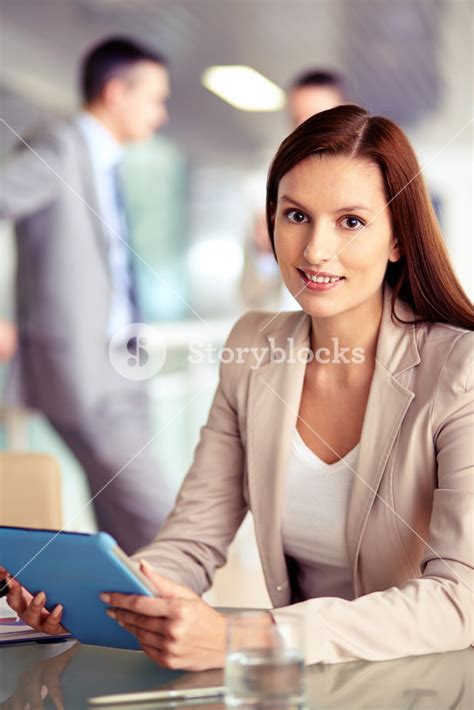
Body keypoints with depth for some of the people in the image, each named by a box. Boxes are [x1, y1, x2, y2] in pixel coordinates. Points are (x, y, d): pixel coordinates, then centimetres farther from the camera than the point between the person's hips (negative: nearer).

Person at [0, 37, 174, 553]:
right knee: (154, 519, -10)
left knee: (124, 525, 11)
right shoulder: (61, 149, -10)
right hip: (76, 367, -9)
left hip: (115, 369, 9)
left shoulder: (102, 162, 16)